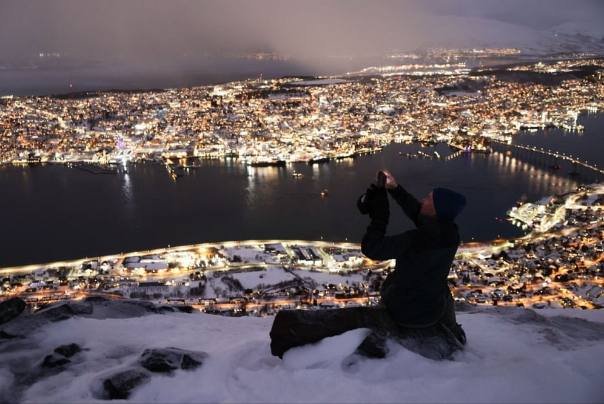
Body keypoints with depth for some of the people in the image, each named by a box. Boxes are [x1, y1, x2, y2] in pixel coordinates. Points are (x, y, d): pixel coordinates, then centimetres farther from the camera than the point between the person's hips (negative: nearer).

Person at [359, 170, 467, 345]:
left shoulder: (414, 240, -35)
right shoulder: (451, 235, -15)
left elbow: (371, 248, -31)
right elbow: (417, 211, -1)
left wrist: (379, 211, -28)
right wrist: (395, 188, -5)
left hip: (402, 312, -4)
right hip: (432, 312, 4)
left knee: (390, 282, 30)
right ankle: (454, 333, 56)